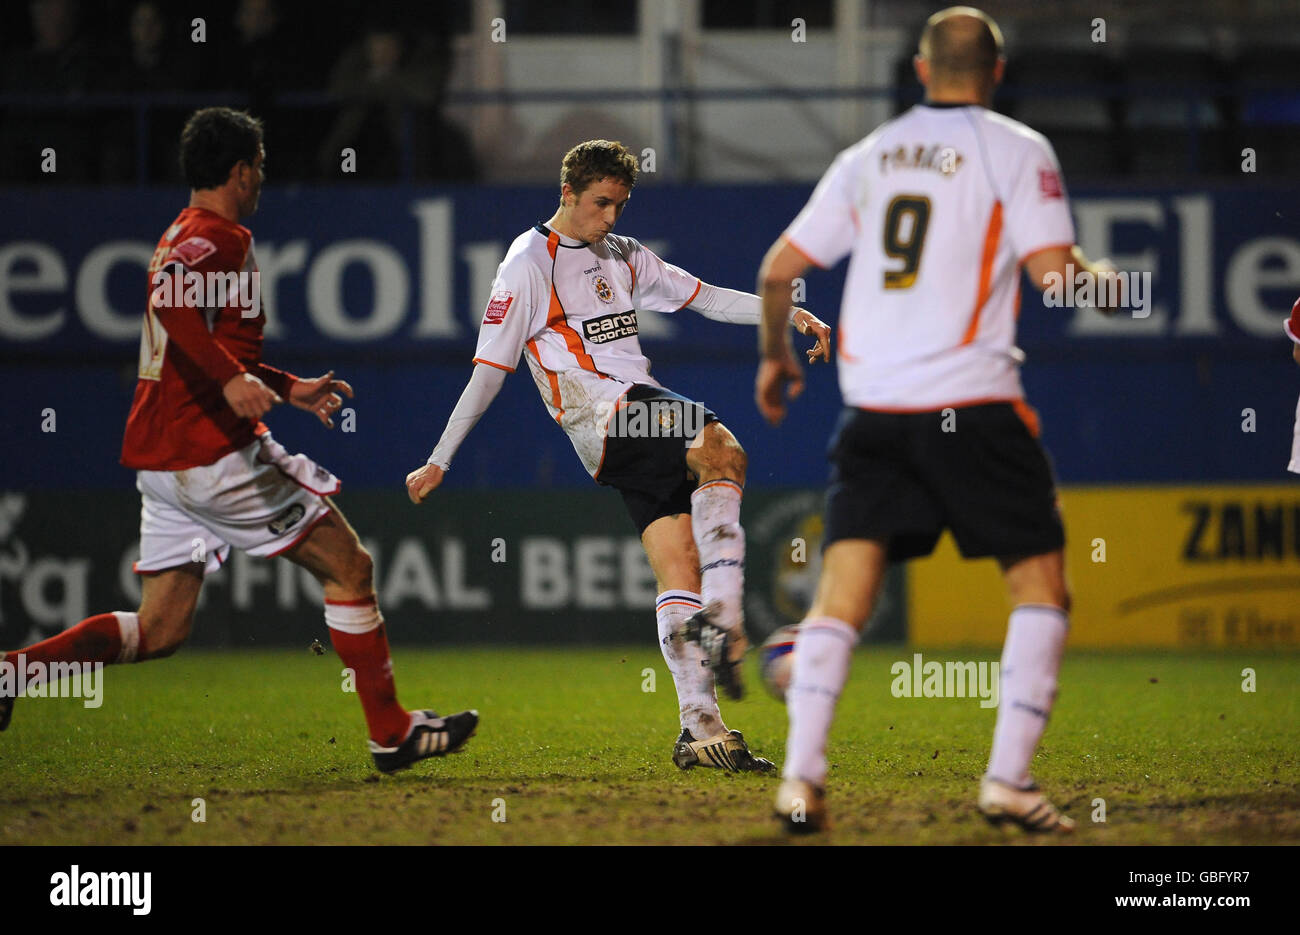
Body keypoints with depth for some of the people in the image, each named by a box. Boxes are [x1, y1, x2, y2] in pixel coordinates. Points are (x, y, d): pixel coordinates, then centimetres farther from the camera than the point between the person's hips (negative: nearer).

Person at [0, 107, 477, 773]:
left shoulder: (183, 235, 21)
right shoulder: (218, 237, -10)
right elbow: (172, 301, -31)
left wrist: (287, 388, 34)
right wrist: (233, 379, -38)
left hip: (161, 461, 10)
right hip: (213, 453, -10)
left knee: (159, 632, 8)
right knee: (349, 566, 0)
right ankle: (391, 733, 4)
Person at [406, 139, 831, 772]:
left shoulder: (623, 258, 22)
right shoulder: (529, 263, 1)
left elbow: (710, 299, 24)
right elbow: (489, 369, 2)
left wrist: (791, 315, 11)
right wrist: (439, 462, 0)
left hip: (644, 415, 7)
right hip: (601, 420, -7)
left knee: (679, 570, -5)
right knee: (723, 451, -31)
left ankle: (701, 730, -8)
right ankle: (723, 619, -39)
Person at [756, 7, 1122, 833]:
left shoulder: (869, 157, 14)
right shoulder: (1017, 151, 0)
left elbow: (779, 269, 16)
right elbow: (1052, 270, -10)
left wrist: (774, 354, 32)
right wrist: (1100, 274, 12)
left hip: (872, 407, 4)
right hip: (970, 404, -4)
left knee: (841, 600, 2)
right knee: (1041, 586, 6)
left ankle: (802, 778, -11)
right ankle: (1009, 780, -4)